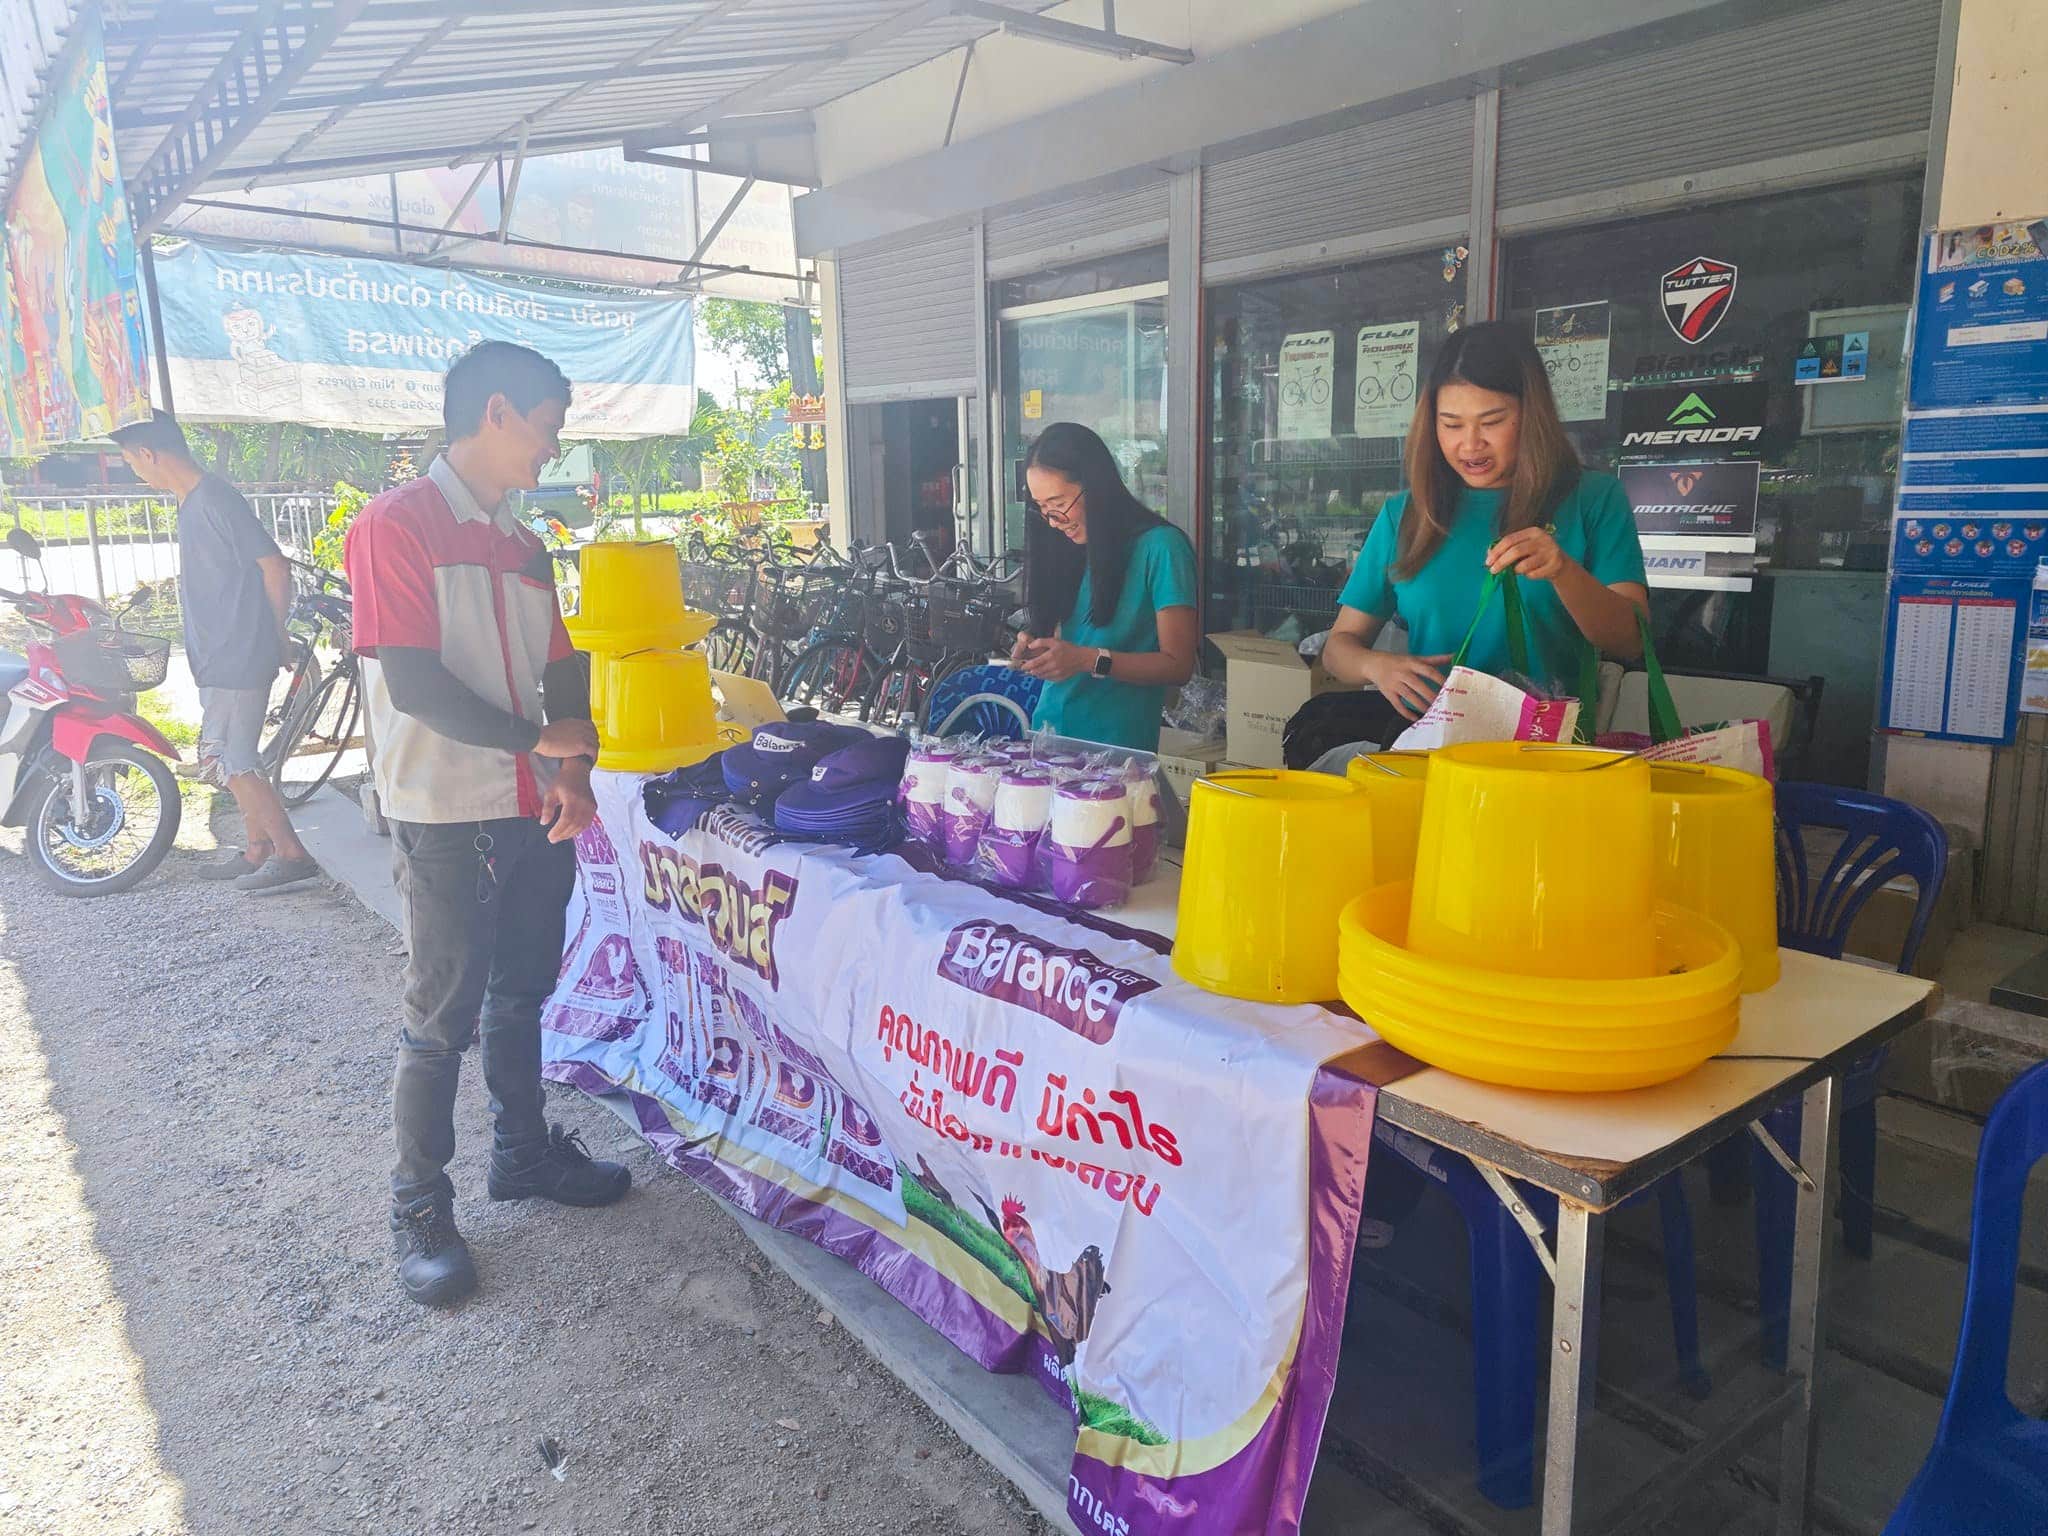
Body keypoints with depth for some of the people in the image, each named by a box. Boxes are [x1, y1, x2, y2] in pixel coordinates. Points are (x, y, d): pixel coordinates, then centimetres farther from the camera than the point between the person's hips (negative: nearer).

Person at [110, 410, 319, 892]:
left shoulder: (213, 498, -16)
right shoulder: (192, 502, 15)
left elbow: (274, 567, -18)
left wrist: (274, 636, -9)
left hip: (238, 658, -10)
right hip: (219, 659, 10)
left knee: (230, 763, -7)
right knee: (231, 761, 15)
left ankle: (292, 853, 0)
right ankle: (258, 850, 24)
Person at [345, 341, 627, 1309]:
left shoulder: (523, 544, 13)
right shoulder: (397, 524, -11)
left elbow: (560, 674, 12)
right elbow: (415, 684, -19)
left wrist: (573, 773, -4)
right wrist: (542, 739, -15)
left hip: (535, 809, 7)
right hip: (448, 814, -7)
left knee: (521, 990, 18)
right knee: (442, 1016, 2)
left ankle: (523, 1152, 35)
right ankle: (420, 1209, 17)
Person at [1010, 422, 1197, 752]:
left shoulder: (1159, 546, -10)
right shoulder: (1070, 548, 10)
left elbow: (1178, 666, -12)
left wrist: (1089, 660, -21)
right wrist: (1035, 645, -2)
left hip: (1117, 738, -5)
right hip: (1051, 725, 6)